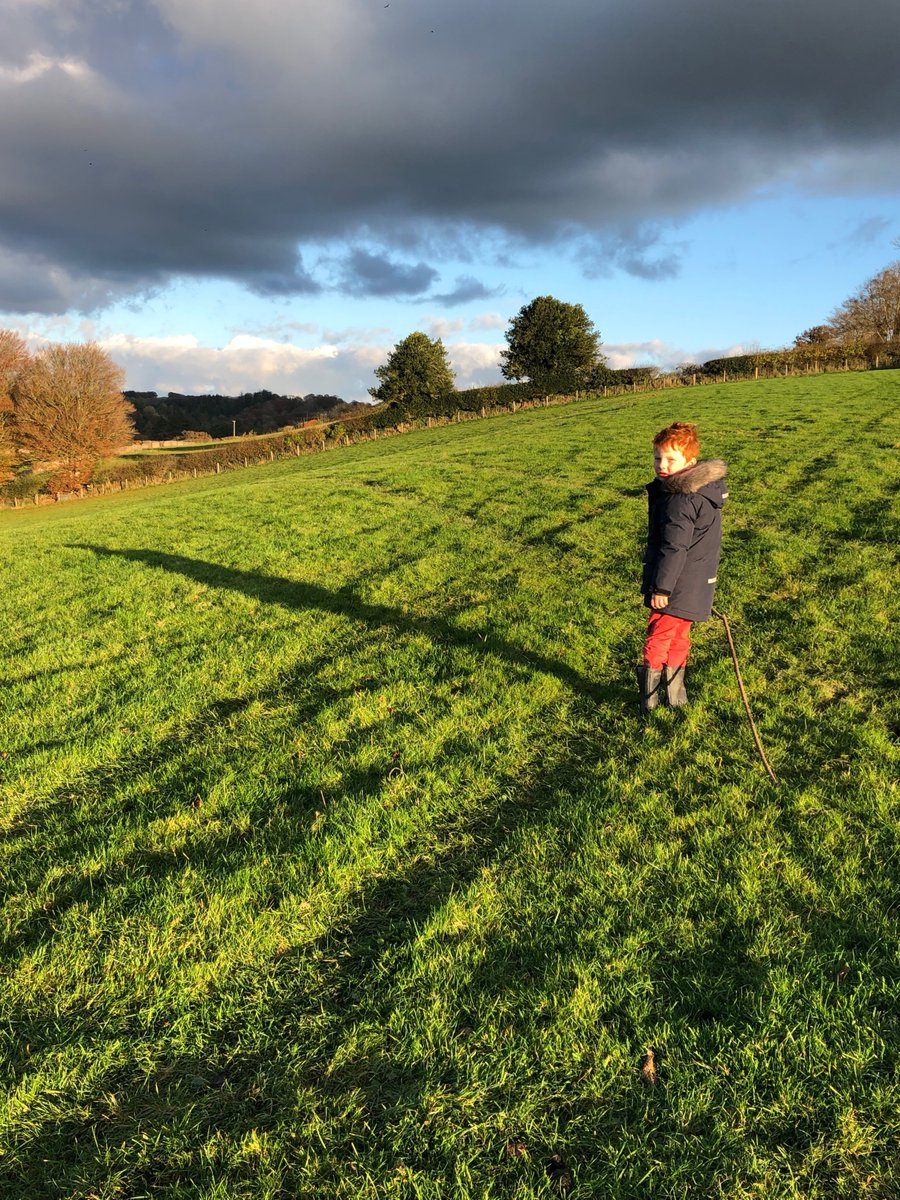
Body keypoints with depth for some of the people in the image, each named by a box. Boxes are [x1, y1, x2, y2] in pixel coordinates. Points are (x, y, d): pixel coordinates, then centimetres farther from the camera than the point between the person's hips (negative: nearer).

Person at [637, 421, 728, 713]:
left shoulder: (680, 499, -23)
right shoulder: (706, 487, 8)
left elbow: (674, 547, -24)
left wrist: (661, 587, -19)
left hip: (678, 587, -10)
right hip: (696, 585, 10)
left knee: (658, 638, 3)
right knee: (678, 637, 19)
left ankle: (650, 700, 15)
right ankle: (675, 694, 30)